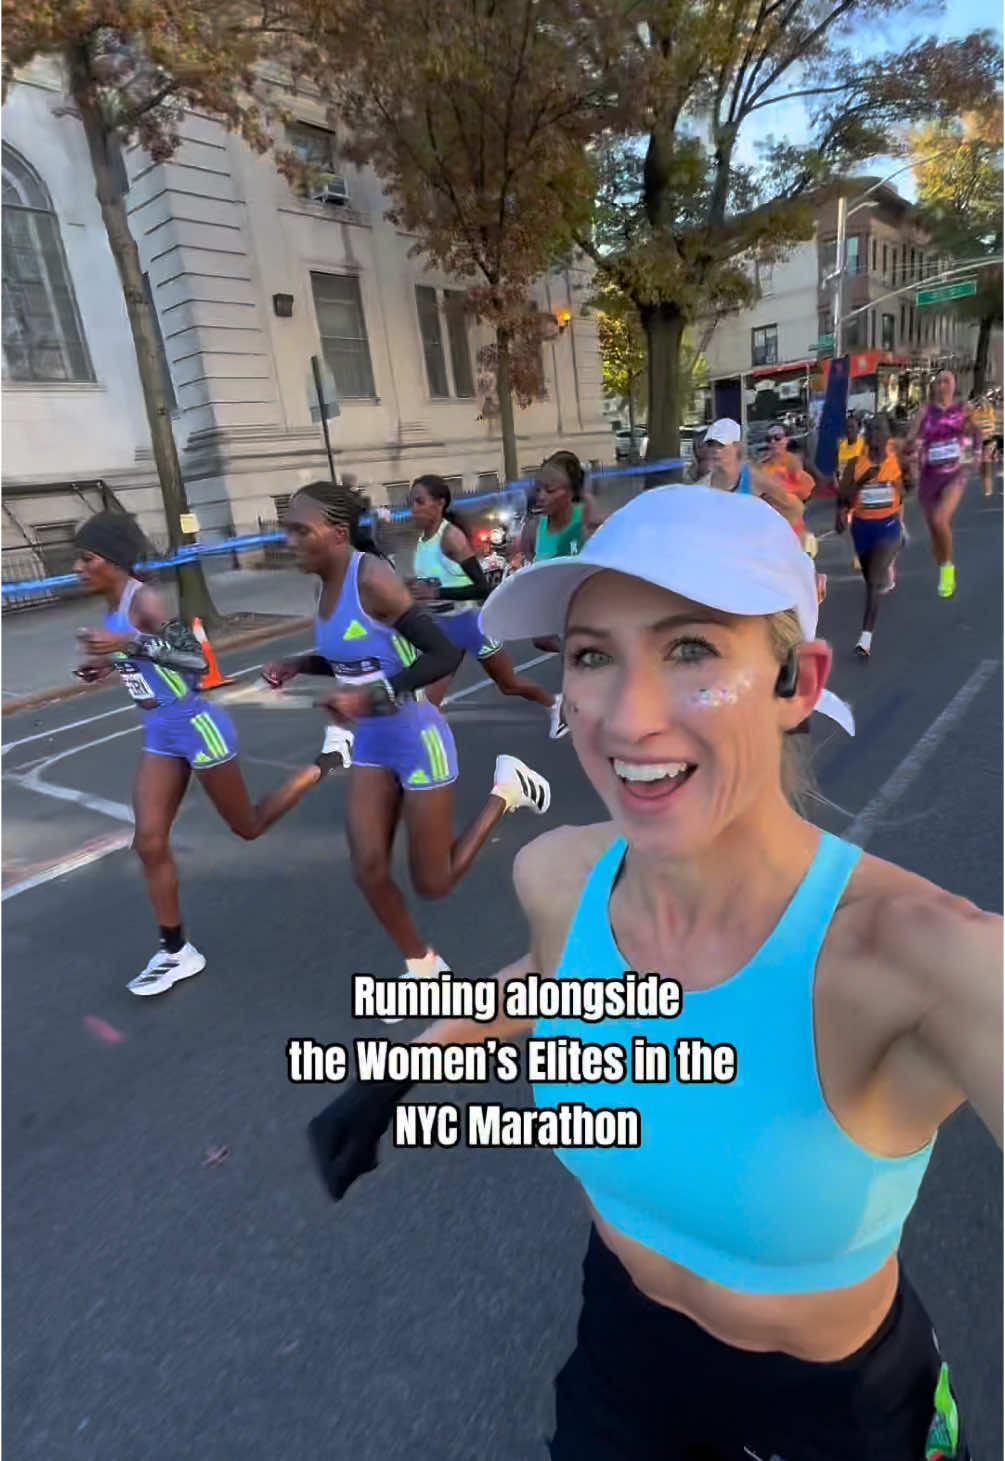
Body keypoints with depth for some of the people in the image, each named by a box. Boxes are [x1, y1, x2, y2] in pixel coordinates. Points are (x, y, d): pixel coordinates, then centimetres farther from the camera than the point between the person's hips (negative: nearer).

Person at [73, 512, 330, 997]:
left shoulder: (144, 600, -20)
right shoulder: (114, 609, 7)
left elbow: (198, 658, -29)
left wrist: (131, 644, -38)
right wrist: (109, 666, 11)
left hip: (198, 729, -8)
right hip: (160, 736, 9)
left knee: (250, 828, 9)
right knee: (149, 843, 3)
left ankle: (323, 766, 26)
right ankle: (176, 952, 16)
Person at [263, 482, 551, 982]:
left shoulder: (372, 578, -23)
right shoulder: (326, 584, 3)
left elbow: (445, 656, -27)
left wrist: (372, 695, -34)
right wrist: (298, 665, 2)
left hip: (417, 739, -7)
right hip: (372, 743, 8)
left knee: (432, 884, 6)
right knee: (368, 871, 6)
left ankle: (507, 789, 24)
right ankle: (423, 966, 31)